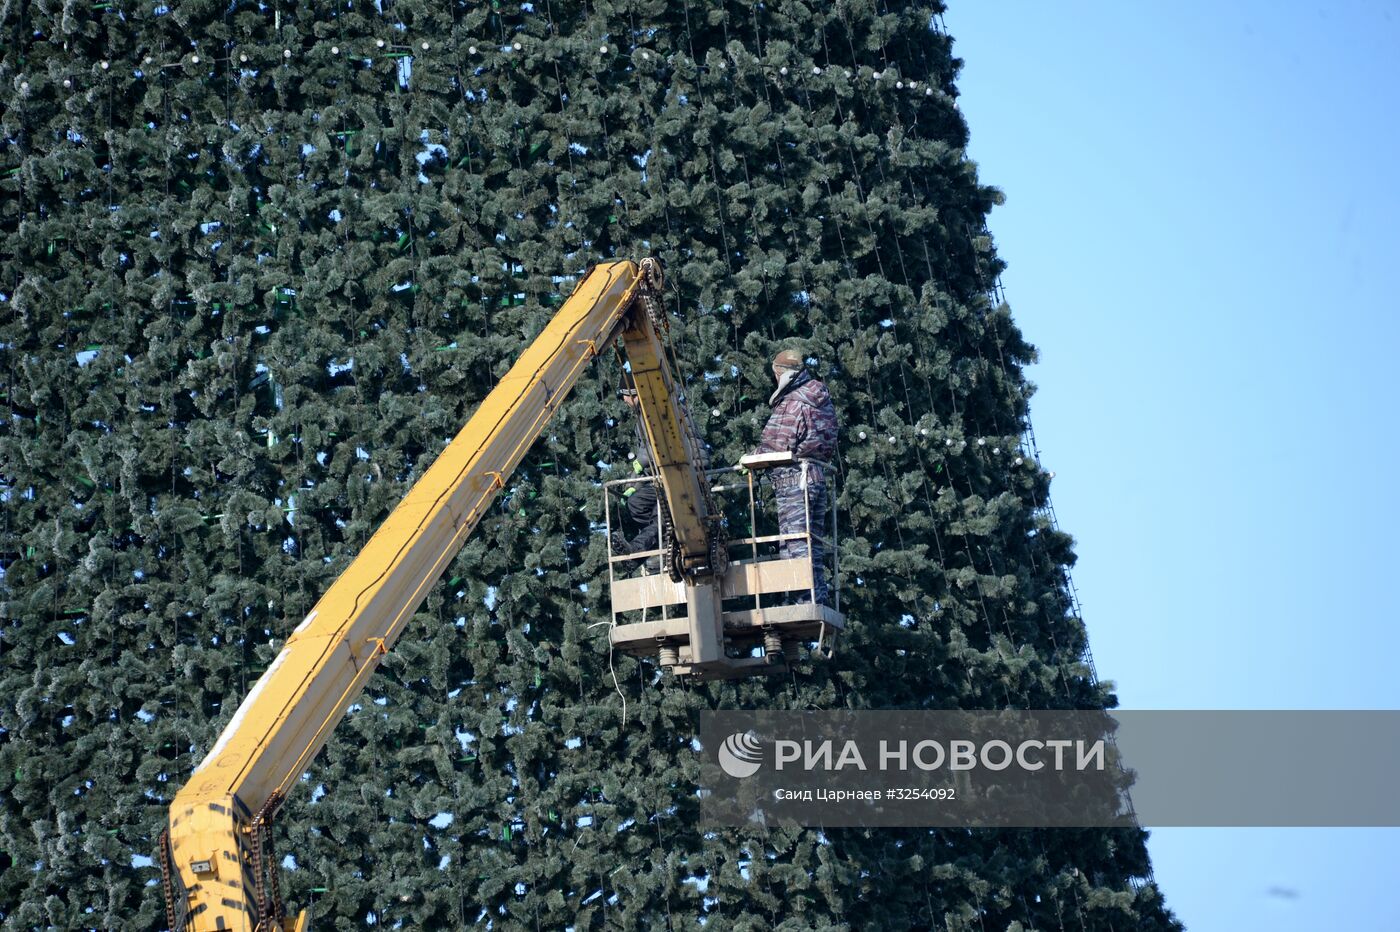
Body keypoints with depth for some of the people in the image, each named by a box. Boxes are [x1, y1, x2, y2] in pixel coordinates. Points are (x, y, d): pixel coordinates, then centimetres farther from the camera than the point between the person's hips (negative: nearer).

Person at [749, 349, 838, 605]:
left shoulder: (792, 403, -10)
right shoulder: (822, 400, 17)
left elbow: (778, 445, -13)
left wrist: (752, 459, 3)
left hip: (793, 476, -9)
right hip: (818, 475, 9)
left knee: (796, 543, -10)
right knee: (813, 540, 12)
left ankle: (809, 599, -16)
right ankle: (820, 597, 11)